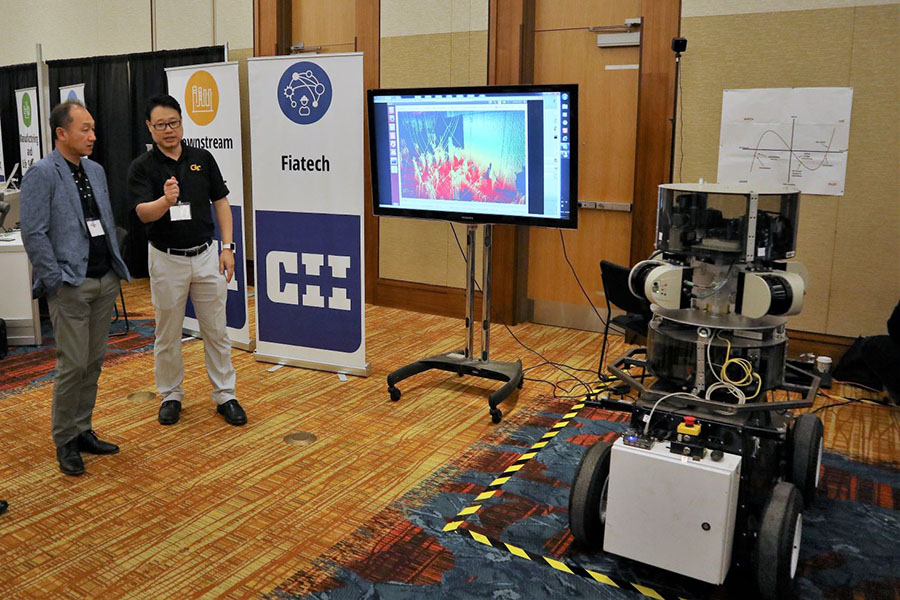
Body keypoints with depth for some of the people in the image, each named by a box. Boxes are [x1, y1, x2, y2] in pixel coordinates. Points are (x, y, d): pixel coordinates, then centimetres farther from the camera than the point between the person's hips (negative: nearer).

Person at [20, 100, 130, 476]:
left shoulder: (96, 170, 14)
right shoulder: (41, 174, -8)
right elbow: (34, 234, -12)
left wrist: (117, 267, 12)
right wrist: (56, 281, -14)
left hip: (105, 281, 7)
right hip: (71, 285, -7)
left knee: (94, 362, 12)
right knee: (73, 364, -3)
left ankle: (83, 431, 25)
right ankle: (65, 441, 13)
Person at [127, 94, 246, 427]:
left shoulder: (202, 159, 3)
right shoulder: (142, 166, -6)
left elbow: (221, 203, 5)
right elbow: (143, 213, -18)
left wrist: (228, 247, -3)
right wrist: (165, 200, -40)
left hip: (206, 256, 2)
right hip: (167, 259, -2)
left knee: (216, 331, 8)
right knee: (167, 334, 10)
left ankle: (225, 396, 19)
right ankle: (171, 396, 26)